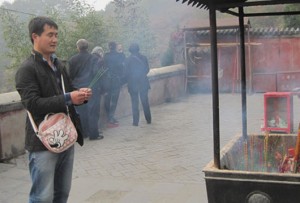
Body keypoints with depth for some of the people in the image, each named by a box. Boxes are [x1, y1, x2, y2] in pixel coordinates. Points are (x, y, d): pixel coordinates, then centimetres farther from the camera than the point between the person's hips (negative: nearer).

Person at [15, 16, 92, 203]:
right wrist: (68, 99, -25)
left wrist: (80, 94, -2)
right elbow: (32, 104, -21)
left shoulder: (59, 65, 14)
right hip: (43, 142, -7)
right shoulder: (27, 69, -10)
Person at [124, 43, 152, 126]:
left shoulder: (128, 60, -11)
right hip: (143, 82, 3)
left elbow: (126, 72, -8)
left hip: (133, 84, -2)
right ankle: (148, 119, 21)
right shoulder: (144, 58, -3)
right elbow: (147, 69, 3)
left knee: (134, 103, 5)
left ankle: (135, 121, 4)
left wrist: (128, 80, 11)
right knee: (145, 101, 14)